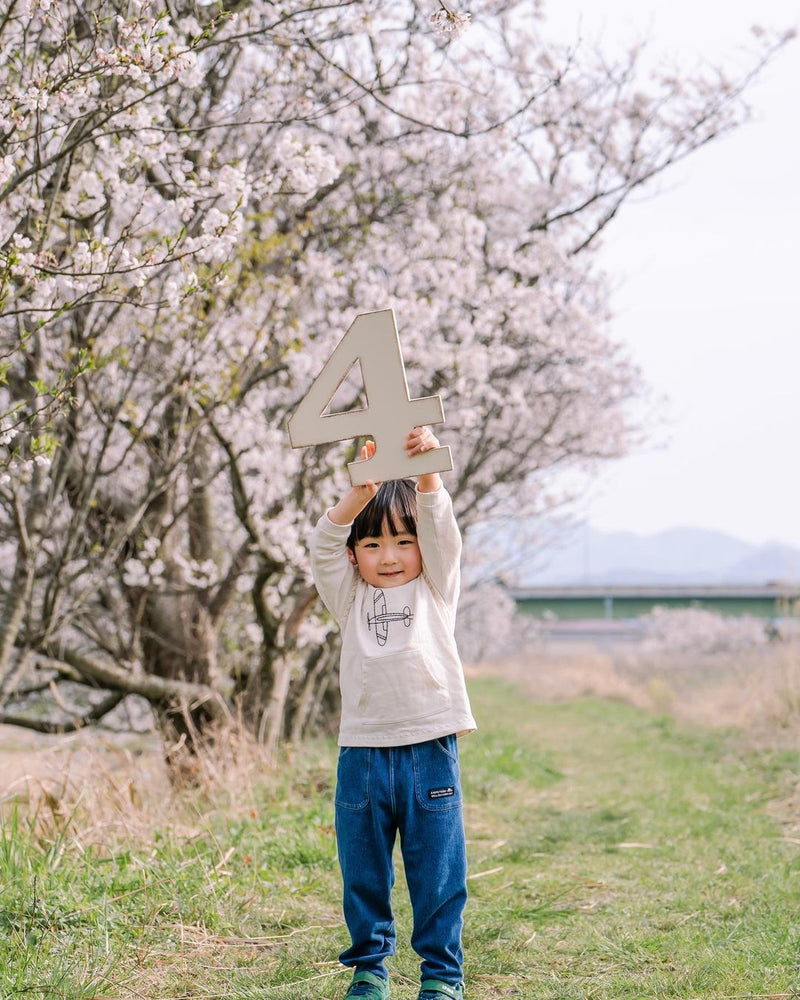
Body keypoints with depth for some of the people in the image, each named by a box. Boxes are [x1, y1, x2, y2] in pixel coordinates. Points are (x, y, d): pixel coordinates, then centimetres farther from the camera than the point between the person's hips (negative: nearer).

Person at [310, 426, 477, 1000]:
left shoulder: (435, 590, 9)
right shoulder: (350, 599, 11)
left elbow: (441, 530, -6)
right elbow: (324, 548, -5)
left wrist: (426, 474, -24)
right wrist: (360, 496, -22)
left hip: (429, 750, -1)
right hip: (363, 752, 2)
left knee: (437, 871, 4)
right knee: (363, 872, 9)